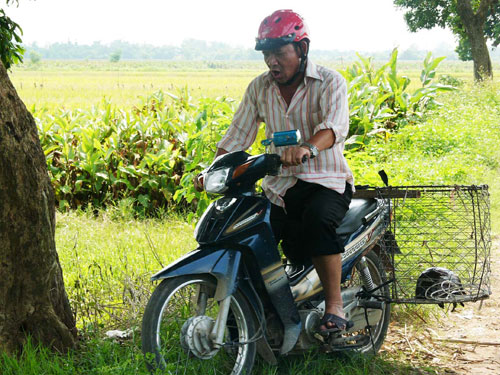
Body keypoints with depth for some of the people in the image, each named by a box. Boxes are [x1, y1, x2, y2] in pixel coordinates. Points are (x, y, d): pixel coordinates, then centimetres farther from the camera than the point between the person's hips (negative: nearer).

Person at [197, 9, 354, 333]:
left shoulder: (330, 82, -7)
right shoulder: (259, 88, 9)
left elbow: (335, 125, -26)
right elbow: (238, 134, 10)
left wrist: (308, 147, -48)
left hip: (327, 181, -4)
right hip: (279, 185, 5)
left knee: (318, 220, -37)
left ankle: (335, 306, -25)